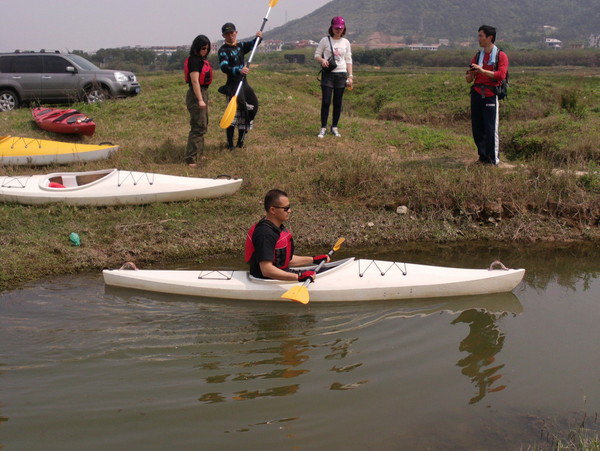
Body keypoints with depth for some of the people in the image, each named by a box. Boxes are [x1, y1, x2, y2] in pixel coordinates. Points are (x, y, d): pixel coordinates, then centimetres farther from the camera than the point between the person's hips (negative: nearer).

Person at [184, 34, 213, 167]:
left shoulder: (202, 59, 14)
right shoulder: (194, 60, -17)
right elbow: (195, 81, -23)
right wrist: (200, 100, -28)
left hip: (203, 92, 11)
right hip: (196, 94, -11)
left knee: (203, 125, 22)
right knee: (198, 126, -12)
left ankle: (199, 151, 37)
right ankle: (190, 158, -12)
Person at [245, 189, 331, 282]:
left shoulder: (279, 228, 10)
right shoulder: (265, 233, -23)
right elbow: (266, 270, -30)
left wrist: (313, 260, 15)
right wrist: (298, 277, -32)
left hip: (281, 273, 11)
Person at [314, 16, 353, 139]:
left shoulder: (346, 42, 9)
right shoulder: (325, 40, 1)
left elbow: (348, 60, 11)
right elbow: (317, 55, 4)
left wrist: (350, 76, 4)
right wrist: (322, 60, -19)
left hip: (341, 74, 3)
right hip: (328, 74, -3)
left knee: (338, 102, 5)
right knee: (326, 101, -7)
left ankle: (334, 127, 14)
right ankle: (323, 128, 0)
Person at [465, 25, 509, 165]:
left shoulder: (501, 56, 1)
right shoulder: (477, 56, 17)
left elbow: (501, 75, -14)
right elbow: (468, 79, 15)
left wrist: (482, 70, -18)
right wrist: (470, 74, -9)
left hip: (491, 95, -5)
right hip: (477, 94, 5)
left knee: (491, 129, -8)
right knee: (477, 128, 3)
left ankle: (494, 159, 0)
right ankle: (483, 157, 13)